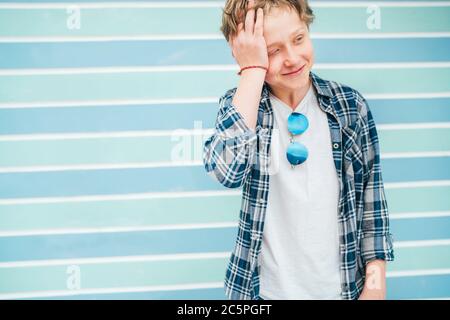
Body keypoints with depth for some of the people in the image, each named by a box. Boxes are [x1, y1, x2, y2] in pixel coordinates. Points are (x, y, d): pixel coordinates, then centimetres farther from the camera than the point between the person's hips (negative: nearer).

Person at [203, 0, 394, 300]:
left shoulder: (350, 104, -5)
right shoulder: (239, 103, -6)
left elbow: (371, 194, 3)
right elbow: (227, 170, -27)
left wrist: (377, 273, -1)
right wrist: (253, 69, -23)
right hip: (267, 289, -1)